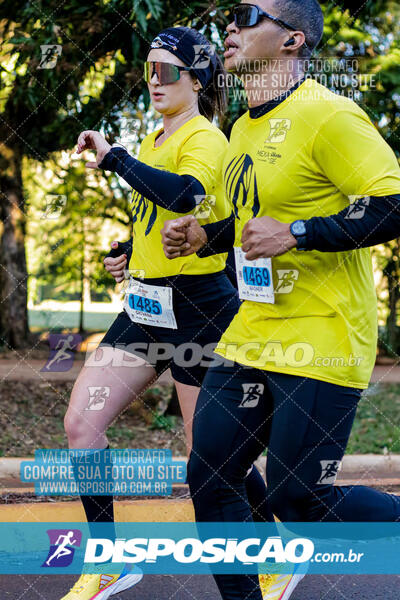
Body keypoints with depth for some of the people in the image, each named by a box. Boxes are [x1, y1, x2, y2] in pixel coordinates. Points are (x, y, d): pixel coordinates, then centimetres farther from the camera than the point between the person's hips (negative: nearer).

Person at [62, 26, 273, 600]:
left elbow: (184, 193, -35)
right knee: (81, 422, -2)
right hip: (145, 308, 8)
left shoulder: (204, 138, -13)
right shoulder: (154, 141, 14)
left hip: (197, 306, -8)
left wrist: (114, 156, -26)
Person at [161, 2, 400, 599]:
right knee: (209, 476, 7)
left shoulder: (328, 115, -14)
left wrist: (296, 234, -24)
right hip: (251, 340, 9)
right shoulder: (244, 129, 14)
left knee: (298, 500, -5)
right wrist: (206, 237, 10)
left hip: (321, 344, -8)